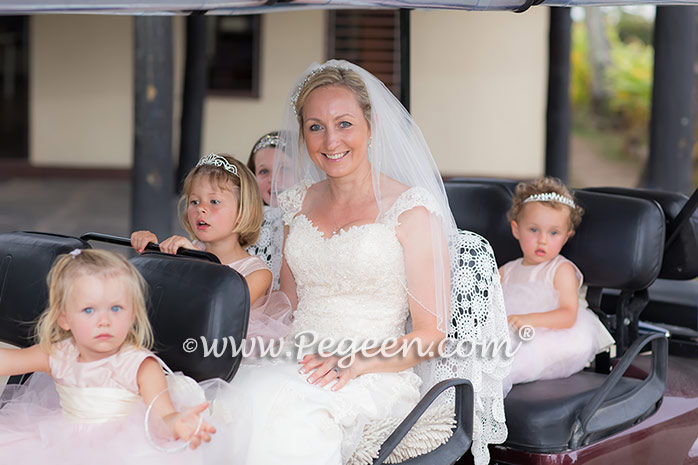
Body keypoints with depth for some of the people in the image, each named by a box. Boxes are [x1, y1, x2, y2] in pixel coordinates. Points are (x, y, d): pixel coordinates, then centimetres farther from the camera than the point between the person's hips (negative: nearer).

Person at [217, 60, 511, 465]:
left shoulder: (411, 209, -3)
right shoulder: (299, 203, 15)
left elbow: (431, 334, -3)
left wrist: (356, 362, -19)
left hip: (374, 381, -4)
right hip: (295, 366, 5)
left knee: (281, 405, -36)